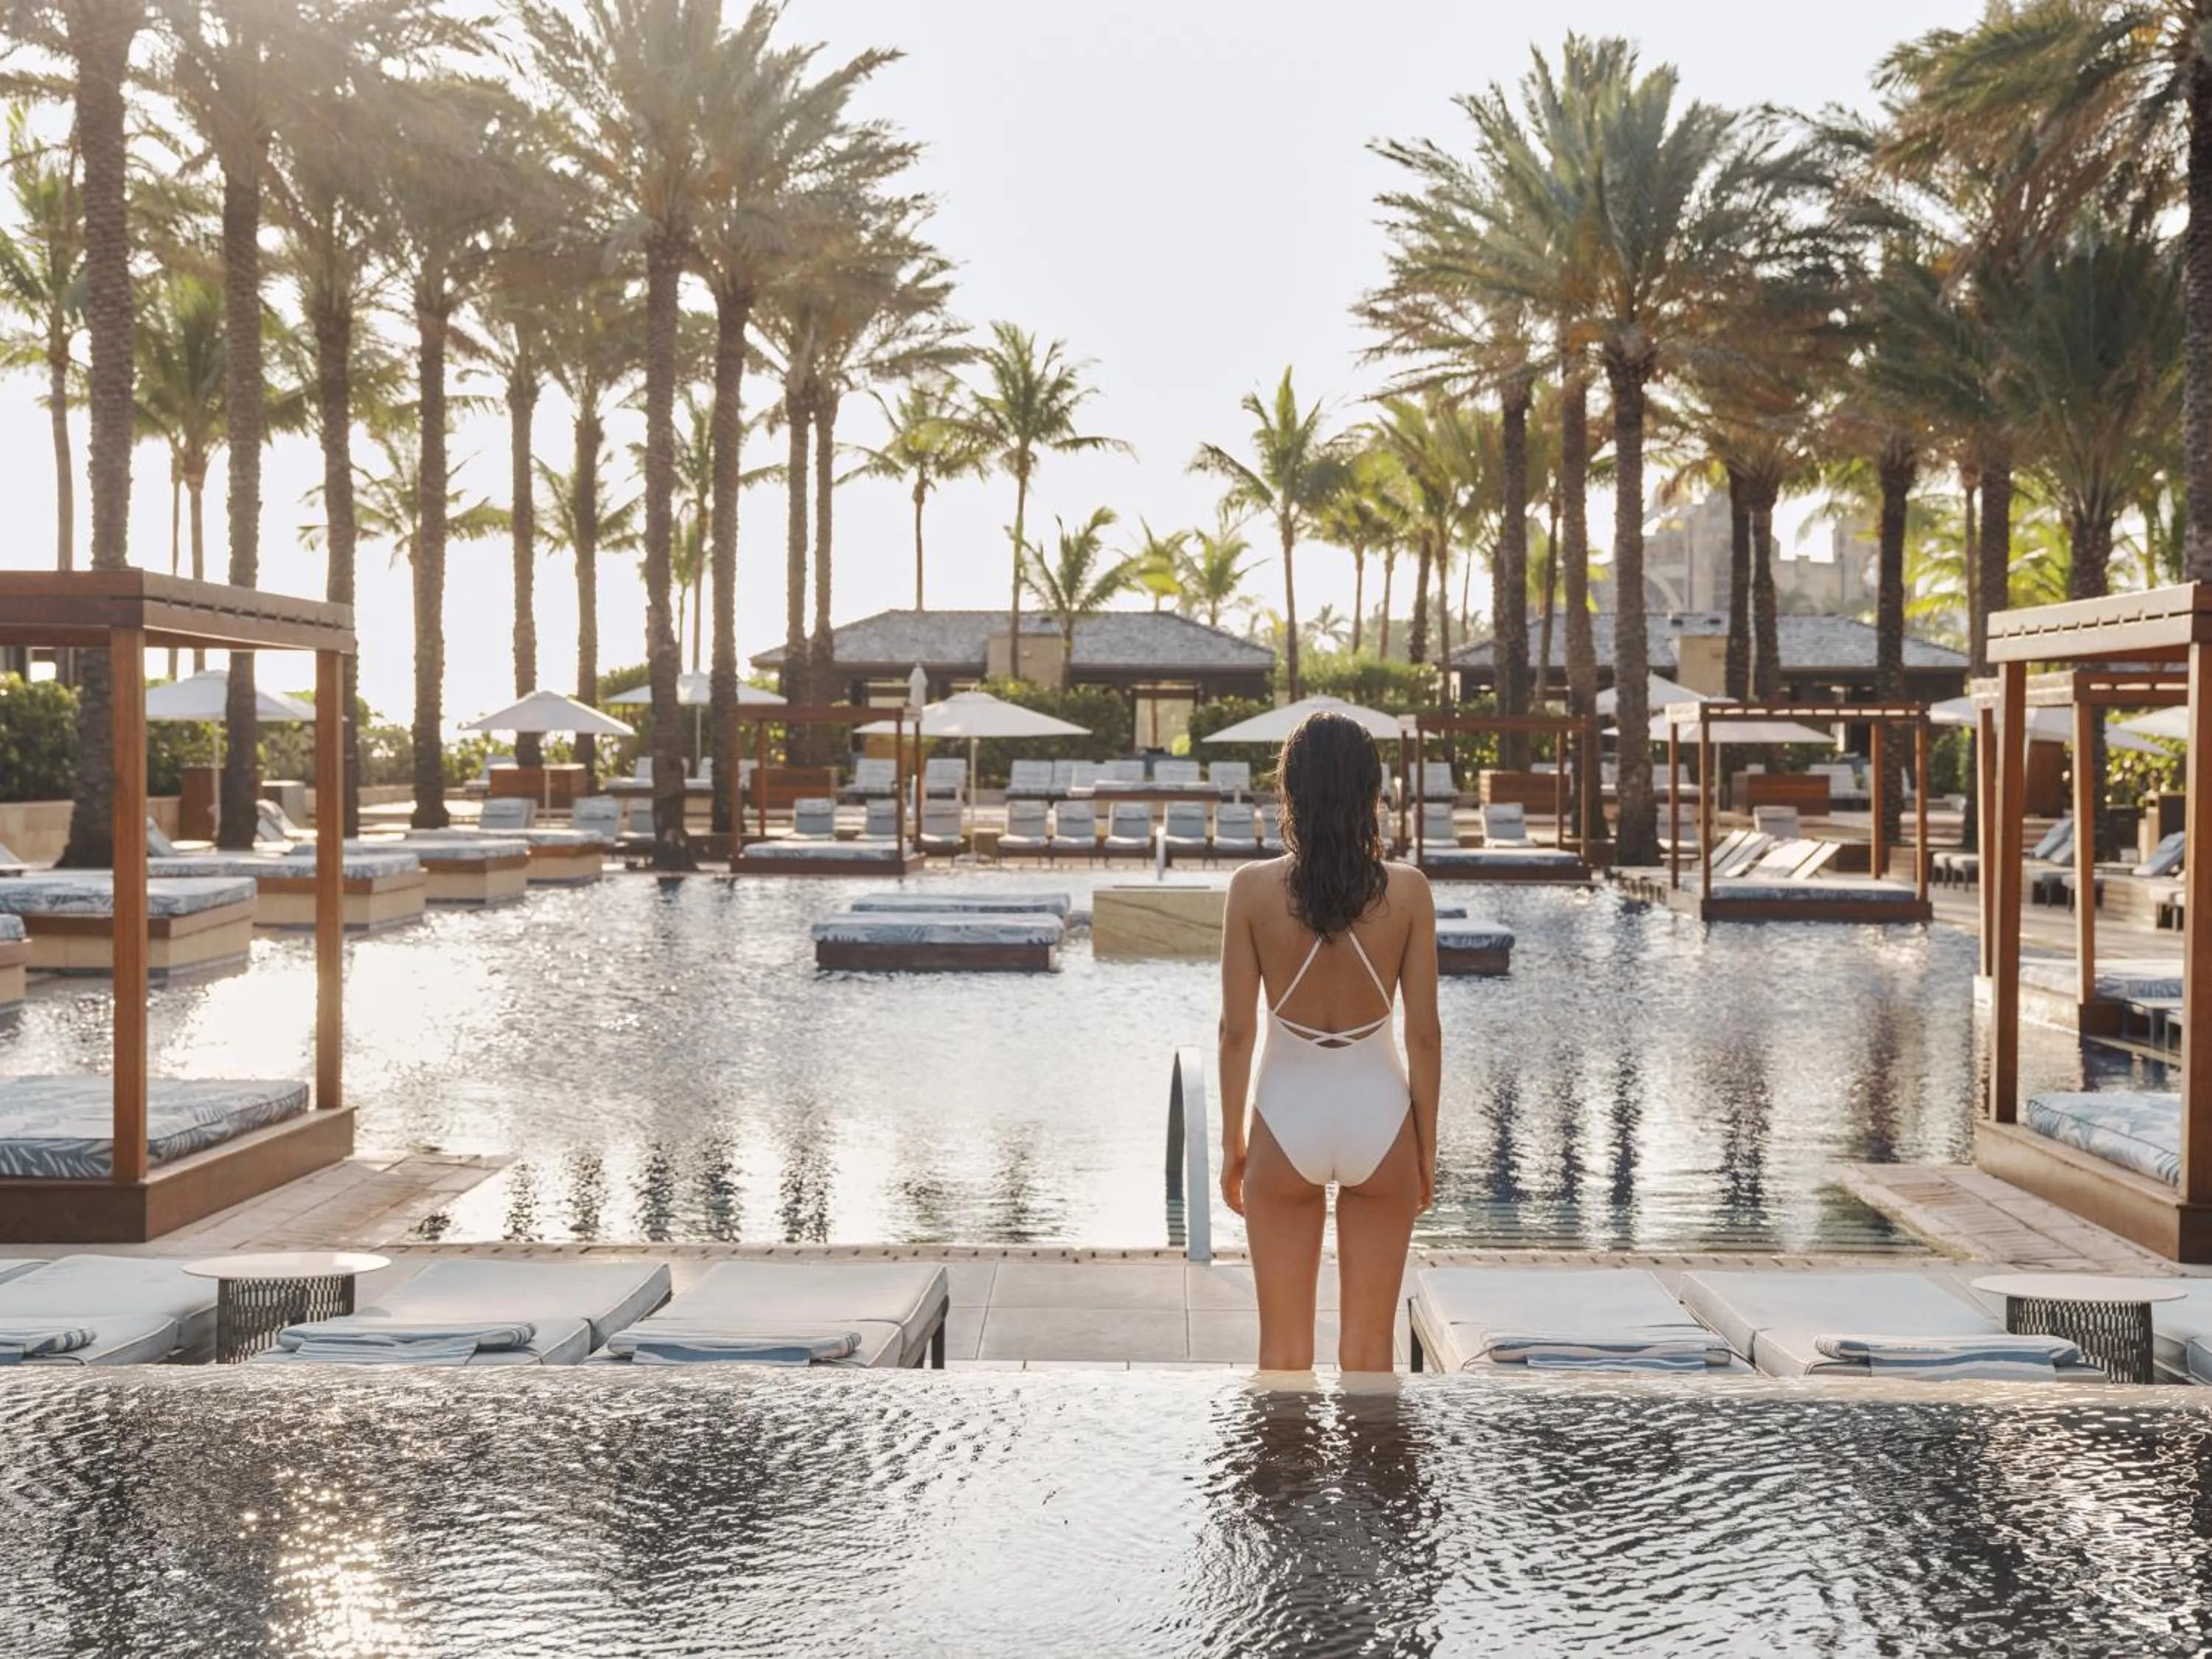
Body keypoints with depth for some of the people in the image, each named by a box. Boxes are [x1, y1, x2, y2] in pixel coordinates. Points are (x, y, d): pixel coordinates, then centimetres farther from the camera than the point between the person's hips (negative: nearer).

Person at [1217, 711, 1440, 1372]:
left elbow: (1237, 1030, -6)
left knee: (1284, 1349, 10)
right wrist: (1427, 1146, 7)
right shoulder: (1407, 890, -7)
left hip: (1288, 1118, -1)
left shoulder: (1253, 889, -9)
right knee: (1368, 1349, 11)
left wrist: (1232, 1141, 5)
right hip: (1378, 1114, 1)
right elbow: (1424, 1033, -4)